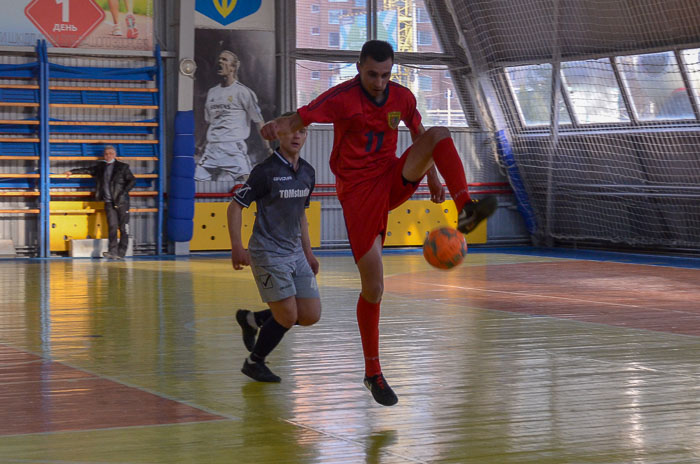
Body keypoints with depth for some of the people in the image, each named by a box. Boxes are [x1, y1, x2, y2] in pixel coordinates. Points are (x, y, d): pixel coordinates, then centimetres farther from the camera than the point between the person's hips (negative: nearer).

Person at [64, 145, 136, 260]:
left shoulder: (122, 167, 2)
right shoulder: (100, 167, 15)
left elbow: (132, 180, -2)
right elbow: (87, 170, 24)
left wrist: (123, 192, -11)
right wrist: (72, 172, 22)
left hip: (122, 202, -3)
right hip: (109, 202, 3)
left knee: (123, 228, -4)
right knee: (112, 227, -7)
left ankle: (121, 253, -1)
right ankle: (113, 252, -11)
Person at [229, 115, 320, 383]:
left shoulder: (307, 172, 9)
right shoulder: (266, 171, -12)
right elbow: (235, 207, -9)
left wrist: (308, 252, 19)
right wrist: (237, 247, -18)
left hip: (295, 253, 7)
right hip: (268, 253, -7)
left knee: (311, 316, 3)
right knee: (287, 317, -9)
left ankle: (252, 320, 24)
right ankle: (254, 363, 15)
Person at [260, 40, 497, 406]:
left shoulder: (403, 97, 3)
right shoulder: (341, 98, -11)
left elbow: (419, 134, 20)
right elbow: (299, 119, -17)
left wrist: (432, 177, 18)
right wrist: (277, 126, -39)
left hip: (394, 180, 4)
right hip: (357, 191, -4)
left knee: (439, 135, -19)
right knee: (373, 286, -6)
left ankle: (465, 212, -31)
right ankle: (373, 373, 9)